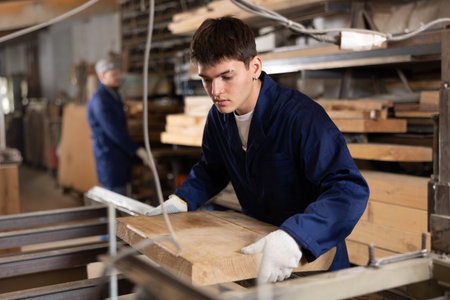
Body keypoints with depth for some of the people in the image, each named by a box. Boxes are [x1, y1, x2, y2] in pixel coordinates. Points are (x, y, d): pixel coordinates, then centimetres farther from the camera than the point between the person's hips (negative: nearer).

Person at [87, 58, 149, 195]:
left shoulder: (114, 94, 14)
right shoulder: (99, 100, -17)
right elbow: (113, 131, -22)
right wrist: (137, 149, -22)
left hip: (120, 155, 9)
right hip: (109, 157, -9)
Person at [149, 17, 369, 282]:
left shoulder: (300, 116, -26)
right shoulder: (219, 116, -2)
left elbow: (351, 189, -33)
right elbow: (212, 170, 16)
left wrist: (293, 237, -46)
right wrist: (180, 201, -1)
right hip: (257, 239, 5)